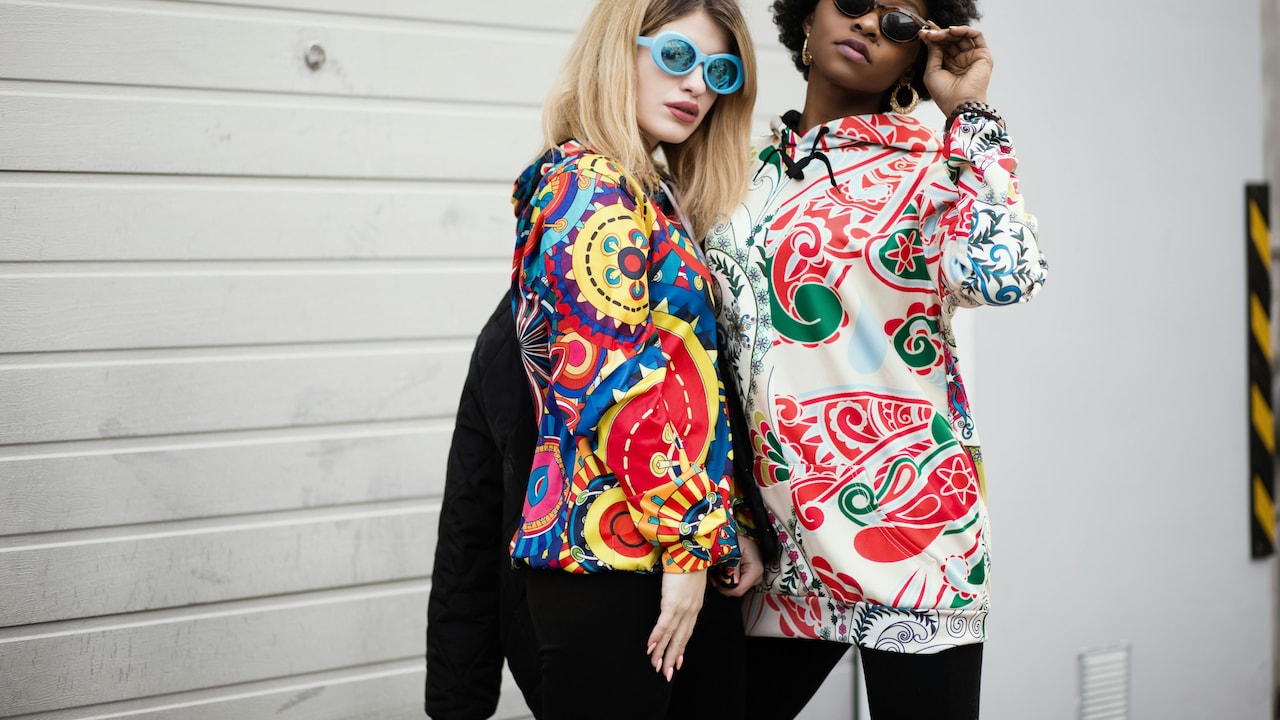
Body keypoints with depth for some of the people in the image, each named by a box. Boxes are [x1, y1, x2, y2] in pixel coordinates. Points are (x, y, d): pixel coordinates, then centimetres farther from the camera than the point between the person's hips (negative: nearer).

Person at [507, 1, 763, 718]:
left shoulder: (657, 197, 18)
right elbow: (613, 387, -18)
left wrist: (727, 531, 10)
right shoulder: (586, 186, -9)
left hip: (692, 554, 9)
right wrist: (690, 541, -16)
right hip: (612, 560, -9)